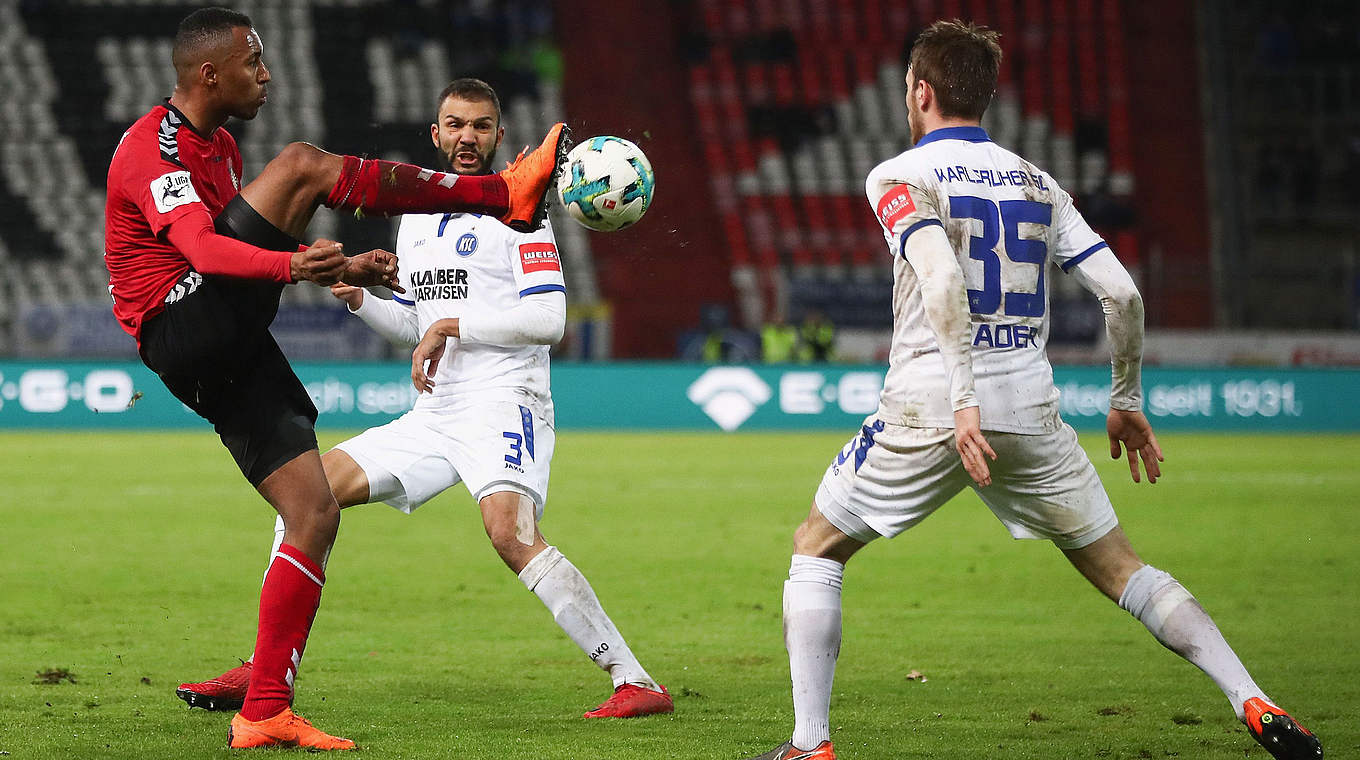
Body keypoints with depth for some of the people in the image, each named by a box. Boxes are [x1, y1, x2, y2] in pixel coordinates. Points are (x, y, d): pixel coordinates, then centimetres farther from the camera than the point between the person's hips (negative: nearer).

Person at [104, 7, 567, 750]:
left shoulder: (217, 146, 23)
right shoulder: (152, 149, -11)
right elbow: (203, 249, -28)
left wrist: (341, 269, 24)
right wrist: (295, 265, -45)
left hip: (232, 354, 10)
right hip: (184, 332, -10)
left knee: (315, 515, 3)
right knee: (302, 164, -17)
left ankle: (264, 712, 4)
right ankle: (507, 194, -12)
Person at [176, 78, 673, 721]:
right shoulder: (416, 216, 18)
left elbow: (548, 318, -15)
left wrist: (452, 326, -17)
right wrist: (359, 298, 9)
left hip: (502, 403, -8)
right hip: (434, 415, 8)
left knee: (510, 531, -32)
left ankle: (635, 682, -30)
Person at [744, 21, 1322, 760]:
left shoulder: (899, 177, -2)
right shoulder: (1036, 184, 13)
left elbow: (942, 278, -21)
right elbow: (1122, 295, 6)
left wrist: (964, 400, -26)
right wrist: (1127, 403, 19)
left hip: (929, 410, -4)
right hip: (1030, 411, 4)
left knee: (815, 549, 14)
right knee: (1119, 567, 12)